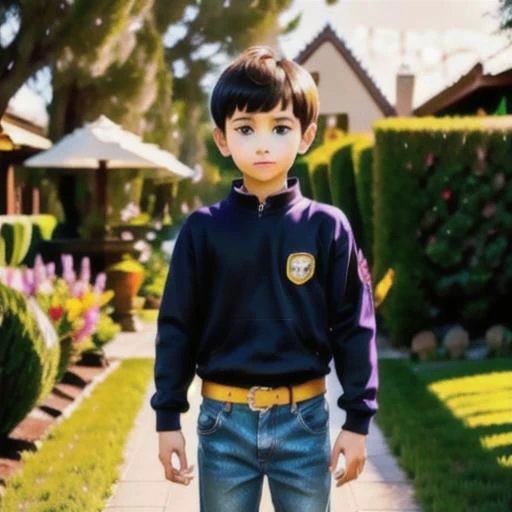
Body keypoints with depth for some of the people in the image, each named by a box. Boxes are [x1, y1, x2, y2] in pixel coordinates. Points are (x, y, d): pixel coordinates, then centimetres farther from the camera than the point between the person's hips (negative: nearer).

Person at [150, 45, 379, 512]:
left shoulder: (328, 227, -4)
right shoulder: (203, 228, -3)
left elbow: (354, 326, 0)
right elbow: (177, 326, 1)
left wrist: (358, 419, -1)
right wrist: (168, 417, 1)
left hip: (304, 420, 0)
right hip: (224, 420, 0)